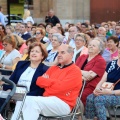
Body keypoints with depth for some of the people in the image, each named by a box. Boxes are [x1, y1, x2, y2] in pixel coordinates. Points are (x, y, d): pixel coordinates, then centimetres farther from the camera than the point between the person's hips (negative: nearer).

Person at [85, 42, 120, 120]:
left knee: (99, 99, -31)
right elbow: (103, 80, 10)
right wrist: (97, 88, -11)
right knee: (90, 98, -22)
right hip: (106, 93, 5)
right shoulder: (112, 63, 15)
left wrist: (109, 92, -23)